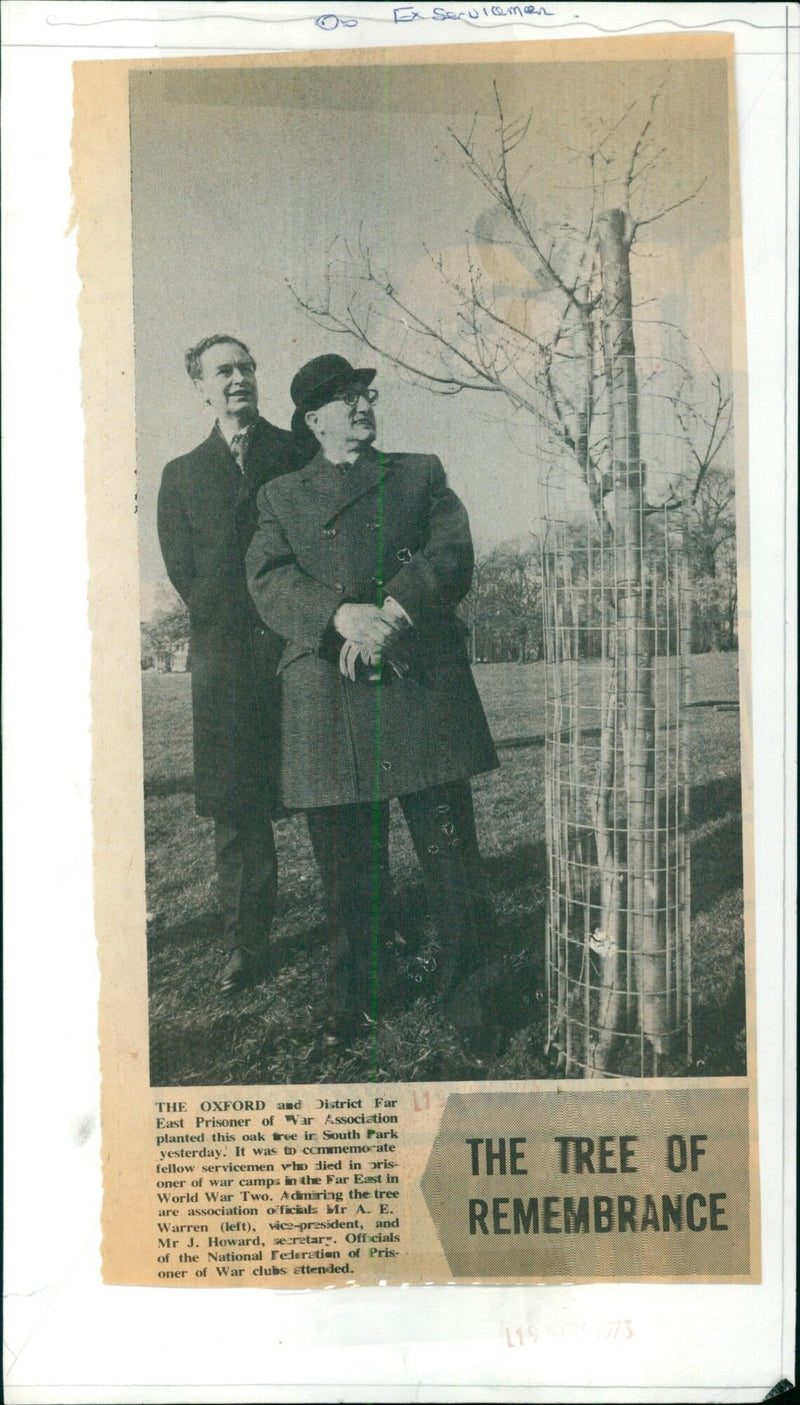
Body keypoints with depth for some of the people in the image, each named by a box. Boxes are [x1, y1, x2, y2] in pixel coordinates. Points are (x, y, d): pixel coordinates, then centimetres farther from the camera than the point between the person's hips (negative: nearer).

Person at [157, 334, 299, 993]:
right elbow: (188, 576, 7)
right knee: (236, 810, 4)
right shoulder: (181, 475, 16)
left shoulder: (301, 453, 10)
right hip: (228, 660, 2)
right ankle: (247, 940, 15)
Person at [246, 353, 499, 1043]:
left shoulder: (421, 474, 19)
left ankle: (468, 995, 15)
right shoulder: (282, 496, 18)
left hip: (424, 684, 0)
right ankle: (356, 1005, 19)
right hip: (329, 699, 0)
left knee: (451, 850, 0)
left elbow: (452, 556, 2)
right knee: (349, 866, 5)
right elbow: (269, 583, 1)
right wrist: (343, 615, -18)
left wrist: (392, 614, -15)